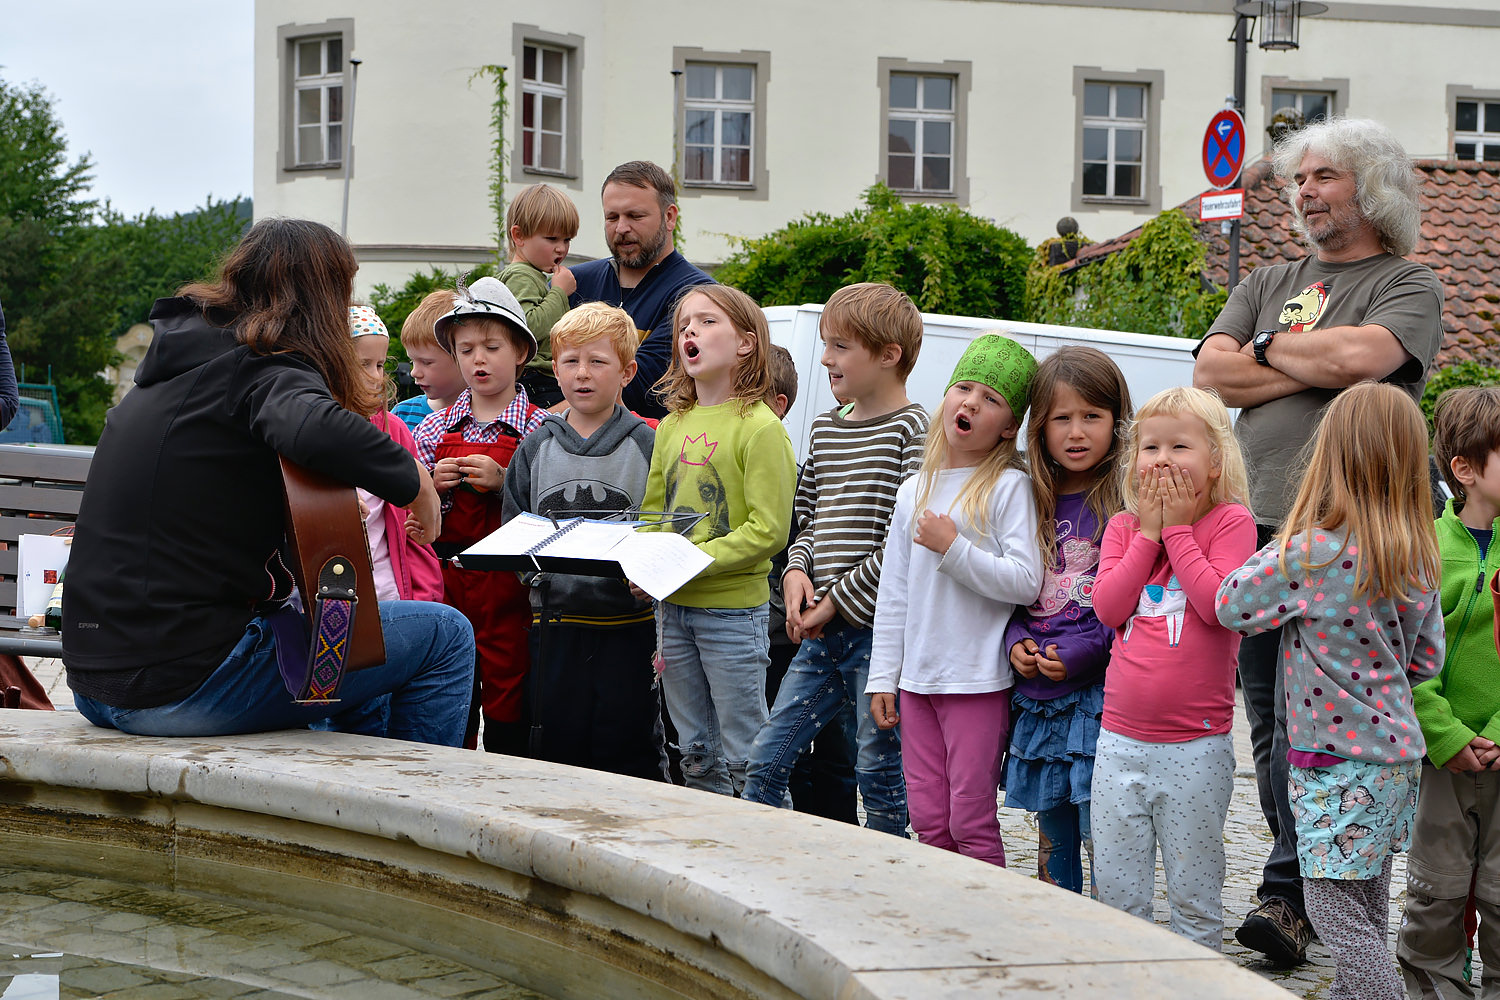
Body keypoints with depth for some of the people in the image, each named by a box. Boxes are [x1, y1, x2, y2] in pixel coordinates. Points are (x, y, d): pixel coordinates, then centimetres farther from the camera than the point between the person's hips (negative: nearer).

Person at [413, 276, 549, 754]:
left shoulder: (538, 428, -2)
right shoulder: (436, 428, 9)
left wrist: (502, 482, -16)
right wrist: (432, 485, -6)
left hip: (507, 582, -3)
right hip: (446, 575, 3)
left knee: (507, 684, -1)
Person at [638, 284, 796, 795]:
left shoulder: (759, 427, -10)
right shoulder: (672, 426, 11)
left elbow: (768, 530, -16)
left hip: (733, 606, -7)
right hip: (672, 607, 7)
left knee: (744, 759, -2)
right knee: (696, 754, 14)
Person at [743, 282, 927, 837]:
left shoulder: (912, 430, -9)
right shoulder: (826, 428, 15)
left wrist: (838, 601, -13)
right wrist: (797, 572, 0)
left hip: (879, 626, -7)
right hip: (822, 631, 7)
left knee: (880, 773, 1)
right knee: (766, 760, 6)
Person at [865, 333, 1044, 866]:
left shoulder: (1010, 488, -6)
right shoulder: (913, 492, 12)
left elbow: (1026, 582, -15)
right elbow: (893, 594, 14)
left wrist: (953, 550, -17)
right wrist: (882, 676, 11)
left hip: (979, 680, -6)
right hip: (917, 679, 6)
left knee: (971, 822, -4)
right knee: (928, 820, 9)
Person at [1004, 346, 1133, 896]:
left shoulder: (1127, 501, -7)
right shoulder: (1034, 503, 11)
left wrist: (1082, 652, -17)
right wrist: (1016, 641, -1)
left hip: (1098, 692, -6)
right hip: (1036, 696, 6)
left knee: (1102, 838, -8)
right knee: (1053, 836, 15)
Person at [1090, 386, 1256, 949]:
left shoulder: (1230, 522, -4)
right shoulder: (1124, 526, 9)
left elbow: (1218, 604, -19)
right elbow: (1107, 607, -5)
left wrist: (1177, 530, -11)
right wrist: (1148, 533, -6)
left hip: (1196, 747, -4)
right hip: (1120, 740, 4)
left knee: (1195, 901, 4)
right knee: (1117, 896, 9)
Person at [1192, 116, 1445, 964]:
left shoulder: (1409, 287, 6)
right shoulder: (1267, 285, 22)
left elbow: (1357, 356, -15)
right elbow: (1212, 374, 6)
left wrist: (1271, 347, 2)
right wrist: (1316, 367, -3)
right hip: (1255, 521, 6)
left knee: (1304, 721, -13)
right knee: (1269, 723, 6)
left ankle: (1288, 896, -10)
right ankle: (1305, 888, 14)